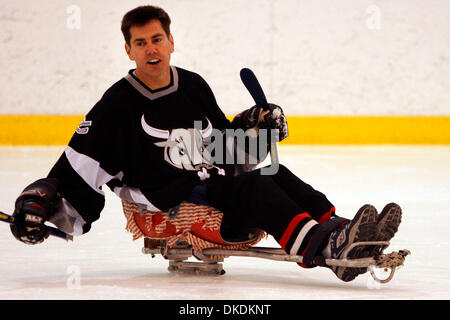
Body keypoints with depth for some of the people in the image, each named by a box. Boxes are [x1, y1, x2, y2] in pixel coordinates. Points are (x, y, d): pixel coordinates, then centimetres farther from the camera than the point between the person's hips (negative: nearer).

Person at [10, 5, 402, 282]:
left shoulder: (193, 87, 14)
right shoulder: (118, 104, -2)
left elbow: (223, 143, 26)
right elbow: (75, 168, -3)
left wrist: (254, 128, 7)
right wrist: (38, 201, -17)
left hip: (217, 184, 6)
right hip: (168, 204, -6)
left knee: (278, 176, -21)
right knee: (253, 187, -29)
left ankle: (337, 231, -39)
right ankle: (324, 244, -50)